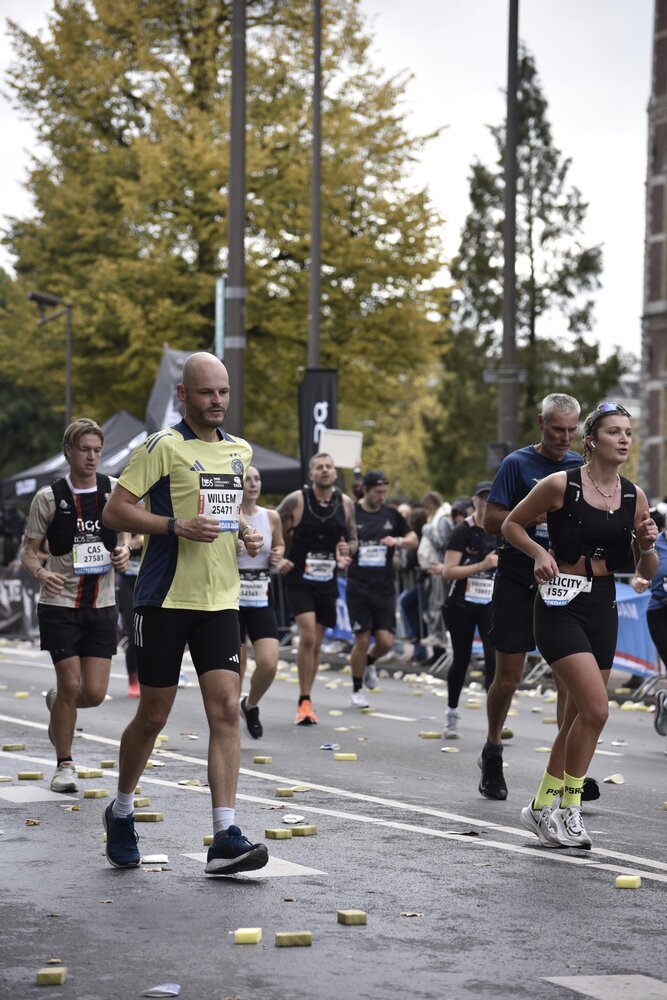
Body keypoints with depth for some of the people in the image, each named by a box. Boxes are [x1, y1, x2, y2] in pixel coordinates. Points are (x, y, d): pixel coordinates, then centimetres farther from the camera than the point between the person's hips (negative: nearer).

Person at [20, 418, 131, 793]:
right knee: (70, 684, -5)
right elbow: (29, 550, 0)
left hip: (102, 604, 3)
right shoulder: (49, 497, -5)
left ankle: (56, 703, 35)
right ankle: (65, 765, 12)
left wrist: (124, 550, -6)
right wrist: (41, 572, -22)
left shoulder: (114, 491, 2)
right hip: (60, 604, -3)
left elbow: (125, 531, 17)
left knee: (94, 692, -1)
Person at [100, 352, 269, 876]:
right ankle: (122, 812, 28)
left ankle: (225, 838, -10)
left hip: (221, 600, 5)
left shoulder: (240, 451, 13)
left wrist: (248, 533, 7)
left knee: (226, 710, -8)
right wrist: (178, 526, -20)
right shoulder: (164, 446, -7)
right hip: (165, 598, -4)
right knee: (153, 715, 4)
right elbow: (115, 510, -9)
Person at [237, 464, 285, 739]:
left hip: (261, 600, 3)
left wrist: (278, 555, 0)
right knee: (234, 670, 0)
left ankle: (251, 706, 21)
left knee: (269, 665, -9)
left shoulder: (271, 517, 4)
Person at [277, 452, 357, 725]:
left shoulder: (345, 503, 4)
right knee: (307, 637, -18)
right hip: (298, 580, -4)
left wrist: (347, 551, -7)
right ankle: (304, 702, -9)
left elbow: (353, 539, 14)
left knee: (316, 643, 9)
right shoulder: (296, 500, -8)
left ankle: (306, 700, 22)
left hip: (327, 582, 4)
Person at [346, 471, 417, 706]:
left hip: (384, 589, 3)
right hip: (358, 587, -3)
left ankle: (370, 663, 31)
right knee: (362, 640, -3)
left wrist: (399, 541, -8)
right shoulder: (351, 513, -3)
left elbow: (414, 540, 13)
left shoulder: (391, 514, 6)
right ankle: (357, 690, 16)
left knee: (386, 641, -4)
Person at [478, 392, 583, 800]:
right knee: (509, 677, 1)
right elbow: (491, 521, -5)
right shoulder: (517, 464, -1)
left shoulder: (582, 467, 9)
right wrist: (533, 514, -19)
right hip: (518, 582, -3)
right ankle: (493, 753, 23)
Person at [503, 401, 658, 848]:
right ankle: (569, 810, -2)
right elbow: (512, 524, 4)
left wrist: (647, 546, -10)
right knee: (596, 708, -17)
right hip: (561, 605, -6)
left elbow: (647, 572, 10)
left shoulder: (634, 496, 5)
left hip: (603, 607, 6)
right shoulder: (560, 485, -8)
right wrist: (539, 552, -12)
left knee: (580, 714, 11)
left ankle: (543, 807, 26)